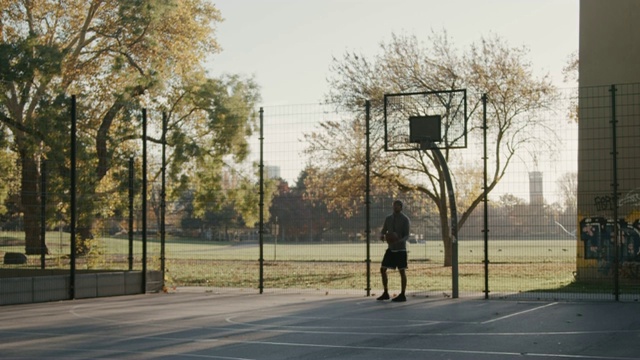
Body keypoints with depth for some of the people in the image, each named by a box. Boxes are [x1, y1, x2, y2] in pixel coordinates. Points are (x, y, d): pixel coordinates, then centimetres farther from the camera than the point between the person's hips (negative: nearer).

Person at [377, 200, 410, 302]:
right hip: (390, 249, 6)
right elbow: (383, 232, 8)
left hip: (400, 249, -6)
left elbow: (407, 236, -12)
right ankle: (385, 293, 12)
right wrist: (382, 236, -17)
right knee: (383, 270, 2)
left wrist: (399, 241, -33)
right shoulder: (388, 218, 7)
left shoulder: (405, 219, -8)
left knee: (402, 271, -3)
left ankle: (402, 295, 4)